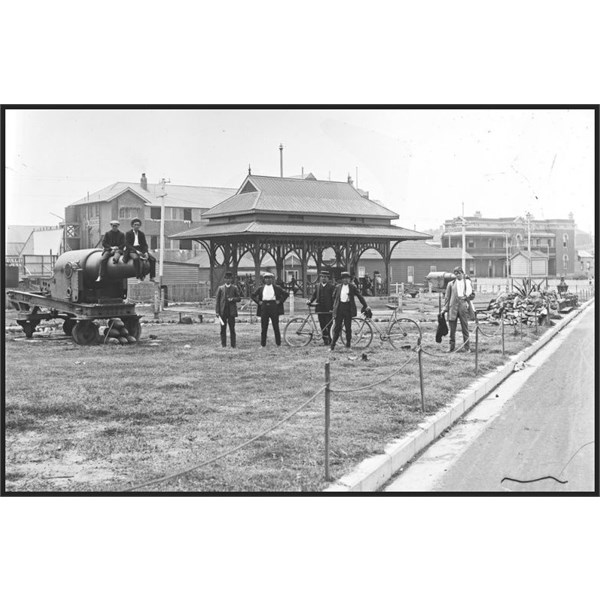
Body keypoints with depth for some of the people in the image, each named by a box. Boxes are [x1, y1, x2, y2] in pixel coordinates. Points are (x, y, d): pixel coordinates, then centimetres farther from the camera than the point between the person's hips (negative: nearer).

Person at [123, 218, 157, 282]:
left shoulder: (141, 234, 14)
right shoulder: (128, 233, 1)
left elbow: (145, 244, 10)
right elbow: (127, 245, -7)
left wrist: (146, 253, -10)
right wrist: (136, 251, -20)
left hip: (141, 250, 5)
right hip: (132, 250, -5)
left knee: (153, 259, -17)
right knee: (136, 258, -39)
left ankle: (152, 277, -18)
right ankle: (139, 277, -41)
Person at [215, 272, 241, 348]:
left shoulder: (235, 288, 7)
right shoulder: (220, 288, 7)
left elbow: (239, 298, 8)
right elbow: (217, 300, 6)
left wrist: (233, 299, -13)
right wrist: (217, 311, -1)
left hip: (231, 311, -1)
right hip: (222, 311, 1)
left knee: (232, 328, -2)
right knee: (223, 328, 2)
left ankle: (233, 345, 1)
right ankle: (223, 344, 7)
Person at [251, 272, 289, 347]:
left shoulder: (277, 288, 5)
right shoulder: (261, 288, 10)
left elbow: (286, 294, 4)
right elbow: (253, 296, 17)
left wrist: (280, 301, -3)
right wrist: (258, 302, 4)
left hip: (274, 308, -1)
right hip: (264, 308, 1)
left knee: (276, 327, 1)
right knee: (263, 327, 1)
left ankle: (278, 344, 6)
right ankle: (263, 344, 6)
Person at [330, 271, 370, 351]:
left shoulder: (352, 287, 3)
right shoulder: (338, 287, 8)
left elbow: (359, 296, 6)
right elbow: (334, 297, 19)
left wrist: (365, 306, 6)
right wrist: (335, 307, 17)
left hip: (348, 308, -1)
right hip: (339, 308, 1)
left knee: (348, 328, 2)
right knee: (337, 328, 1)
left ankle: (348, 345, 10)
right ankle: (332, 346, 3)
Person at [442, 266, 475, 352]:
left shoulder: (467, 282, 13)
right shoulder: (451, 284, 13)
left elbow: (472, 295, 13)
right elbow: (447, 297, 12)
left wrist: (466, 297, -6)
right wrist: (445, 308, 4)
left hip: (463, 307, -1)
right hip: (453, 307, 1)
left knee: (465, 328, 1)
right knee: (452, 329, 1)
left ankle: (466, 347, 5)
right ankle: (451, 347, 8)